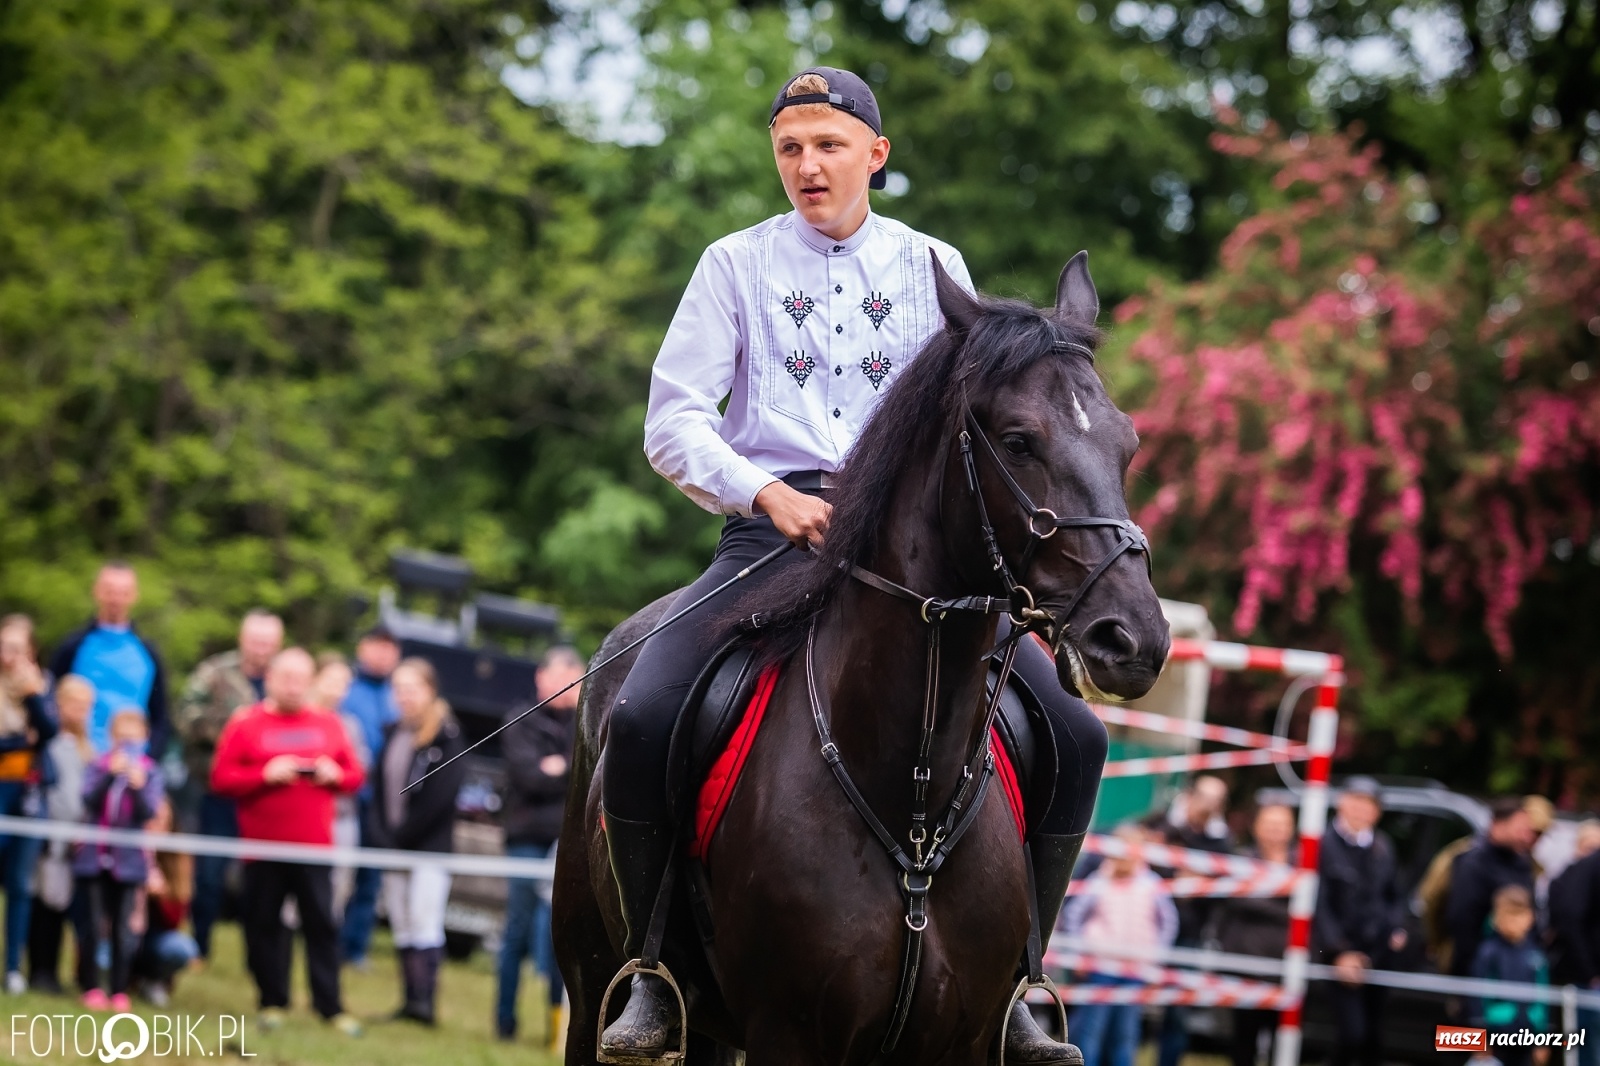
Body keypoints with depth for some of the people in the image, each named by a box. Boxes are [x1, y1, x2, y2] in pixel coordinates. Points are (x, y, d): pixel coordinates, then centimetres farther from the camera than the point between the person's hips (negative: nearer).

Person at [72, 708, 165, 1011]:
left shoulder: (151, 773, 1)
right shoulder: (98, 767, 3)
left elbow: (149, 813, -9)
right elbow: (89, 799, -12)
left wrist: (138, 785, -26)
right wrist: (111, 774, -25)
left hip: (128, 859, -1)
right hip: (94, 857, 1)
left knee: (123, 928, -2)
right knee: (91, 925, 2)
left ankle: (119, 990, 2)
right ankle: (91, 987, 9)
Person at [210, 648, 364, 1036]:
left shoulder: (328, 725, 11)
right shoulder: (245, 724, 2)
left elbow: (354, 776, 15)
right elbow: (221, 778, -5)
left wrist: (335, 774, -7)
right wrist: (265, 775, -16)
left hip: (314, 845, 1)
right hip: (262, 845, -1)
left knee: (322, 924, -1)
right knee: (264, 925, 3)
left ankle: (330, 1006, 2)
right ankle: (272, 1003, 12)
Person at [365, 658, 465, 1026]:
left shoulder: (447, 737, -6)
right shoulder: (393, 735, 15)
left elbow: (440, 797, -13)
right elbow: (379, 789, 13)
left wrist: (402, 837, -11)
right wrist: (381, 837, -1)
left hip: (431, 846, -7)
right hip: (393, 847, 7)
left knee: (424, 923, -13)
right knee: (402, 927, 6)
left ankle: (424, 999, -17)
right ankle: (410, 999, 8)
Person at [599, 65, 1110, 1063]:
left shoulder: (931, 268, 13)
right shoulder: (736, 264, 8)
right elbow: (673, 421, 3)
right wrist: (767, 494, -15)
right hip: (772, 527, -2)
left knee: (1076, 737, -13)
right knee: (641, 720, -28)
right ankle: (656, 975, -11)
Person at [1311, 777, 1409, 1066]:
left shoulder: (1382, 847, 8)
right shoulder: (1326, 845, -8)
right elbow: (1320, 905, -10)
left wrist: (1397, 929, 2)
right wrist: (1339, 952, -16)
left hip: (1377, 950, 5)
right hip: (1342, 952, -5)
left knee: (1373, 1037, 7)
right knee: (1351, 1034, -13)